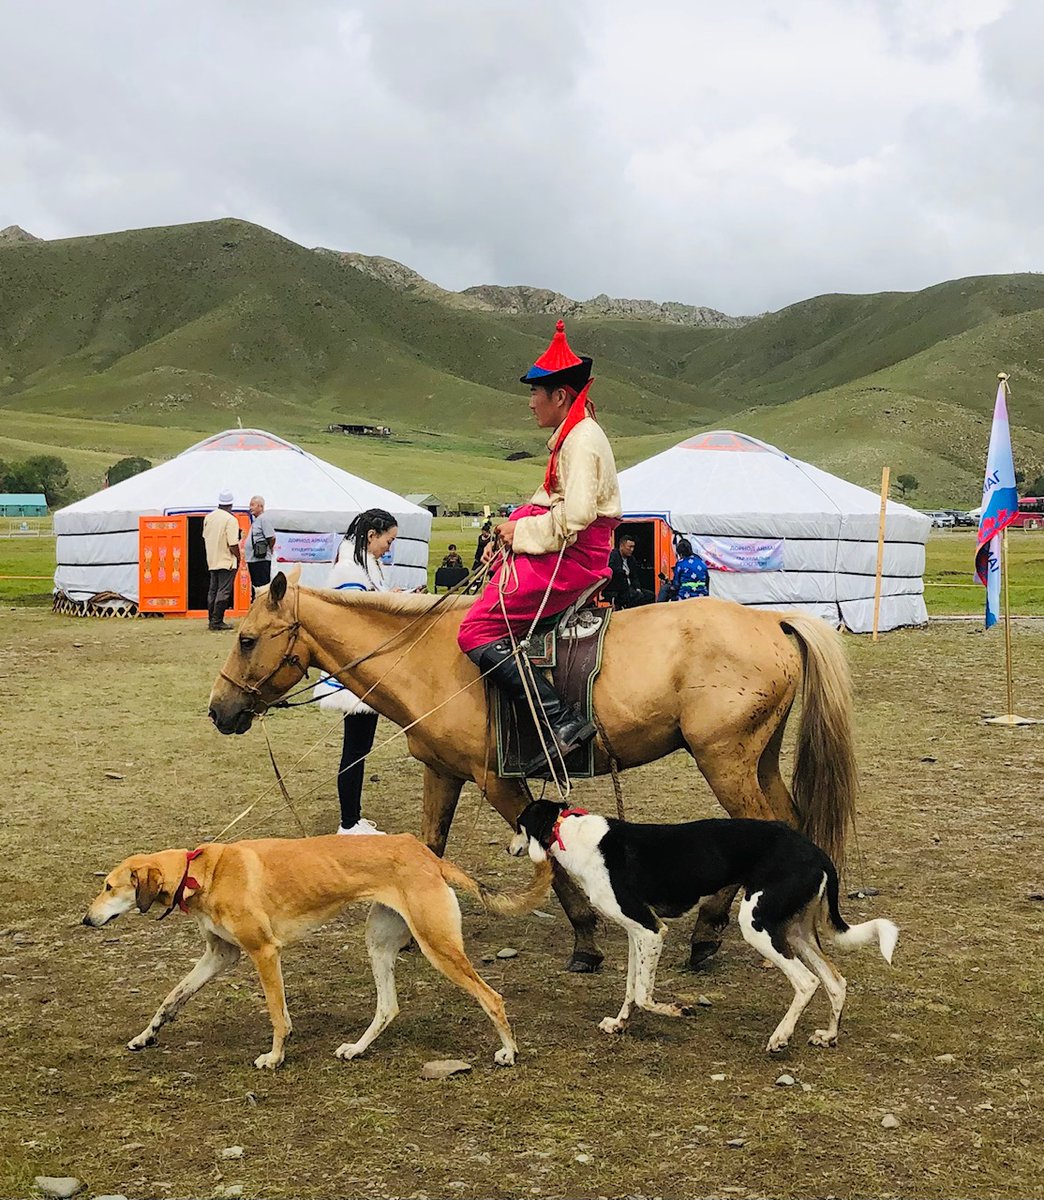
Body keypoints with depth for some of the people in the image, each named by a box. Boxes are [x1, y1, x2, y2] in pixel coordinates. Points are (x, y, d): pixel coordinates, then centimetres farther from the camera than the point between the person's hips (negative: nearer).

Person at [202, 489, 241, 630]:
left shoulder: (208, 517, 5)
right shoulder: (231, 520, -17)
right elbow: (233, 544, -19)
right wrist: (238, 557, -4)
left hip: (212, 560, 7)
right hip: (227, 561, -7)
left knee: (213, 591, 14)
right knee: (223, 592, -3)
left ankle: (211, 620, 19)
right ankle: (217, 622, -5)